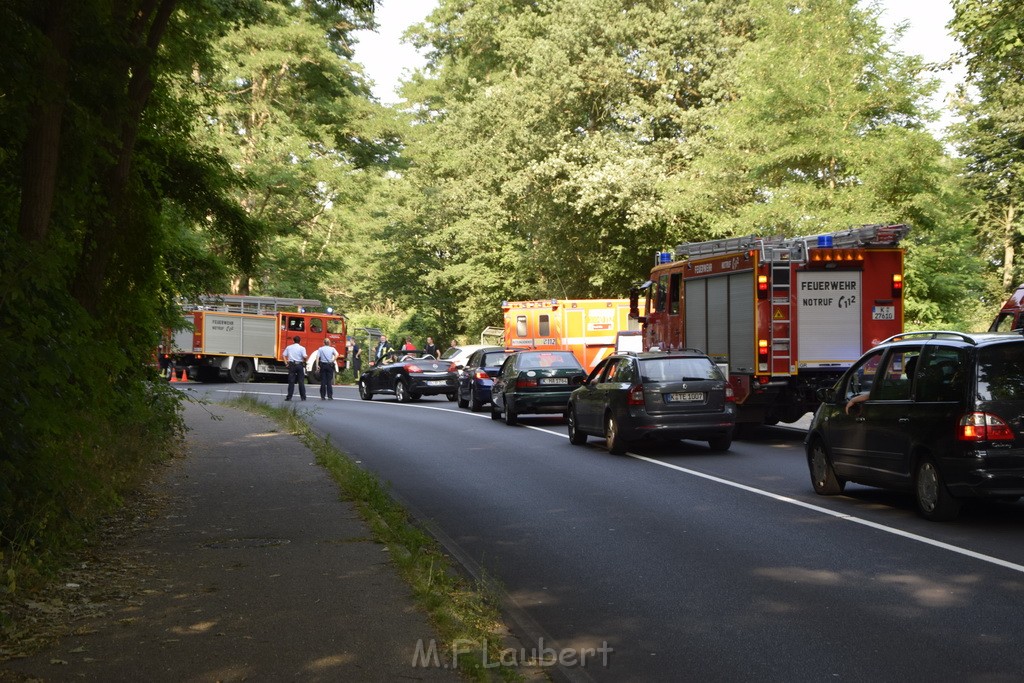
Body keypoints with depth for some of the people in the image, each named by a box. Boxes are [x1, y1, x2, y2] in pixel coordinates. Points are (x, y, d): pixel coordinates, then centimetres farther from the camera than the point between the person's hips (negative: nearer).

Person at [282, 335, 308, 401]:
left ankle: (289, 397, 0)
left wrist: (286, 362, 6)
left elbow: (284, 355, 3)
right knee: (301, 382, 4)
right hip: (300, 364, -1)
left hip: (291, 365, 2)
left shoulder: (289, 347, 6)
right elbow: (305, 356, -14)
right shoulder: (302, 348, -4)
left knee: (291, 382, 3)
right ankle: (303, 397, 6)